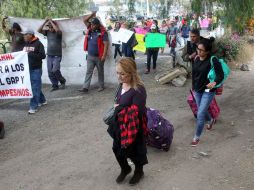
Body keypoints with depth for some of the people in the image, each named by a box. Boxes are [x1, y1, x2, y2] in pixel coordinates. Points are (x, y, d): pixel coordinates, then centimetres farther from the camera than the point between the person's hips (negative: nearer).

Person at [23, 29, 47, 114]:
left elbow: (42, 55, -15)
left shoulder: (38, 44, -7)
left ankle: (33, 106, -4)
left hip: (36, 69, -6)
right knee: (36, 86, 15)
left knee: (35, 88, -5)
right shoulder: (25, 44, 11)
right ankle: (42, 100, 33)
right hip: (28, 68, 7)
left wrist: (30, 54, -21)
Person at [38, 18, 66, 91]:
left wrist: (51, 21, -17)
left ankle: (62, 81, 9)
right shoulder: (47, 32, 8)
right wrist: (45, 22, -8)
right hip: (49, 56, 5)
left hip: (57, 56, -5)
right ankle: (55, 85, 15)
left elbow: (57, 30, -27)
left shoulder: (59, 32, -5)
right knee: (50, 72, 3)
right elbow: (39, 30, -2)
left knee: (55, 70, -15)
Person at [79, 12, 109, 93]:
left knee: (100, 72, 10)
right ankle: (85, 87, 1)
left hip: (99, 56, -5)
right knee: (88, 72, 3)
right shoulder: (90, 29, 4)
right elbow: (85, 20, 11)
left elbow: (106, 44, -17)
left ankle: (101, 86, 22)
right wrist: (92, 14, 0)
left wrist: (104, 55, -22)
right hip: (90, 56, 5)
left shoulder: (102, 32, -13)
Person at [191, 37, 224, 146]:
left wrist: (215, 83, -41)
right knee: (202, 111, 23)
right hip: (197, 90, 6)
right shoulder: (197, 59, -2)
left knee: (200, 114, -6)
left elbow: (221, 75, -22)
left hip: (208, 91, -6)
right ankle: (211, 120, 57)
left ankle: (197, 137, 10)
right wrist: (193, 87, 17)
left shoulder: (213, 60, -20)